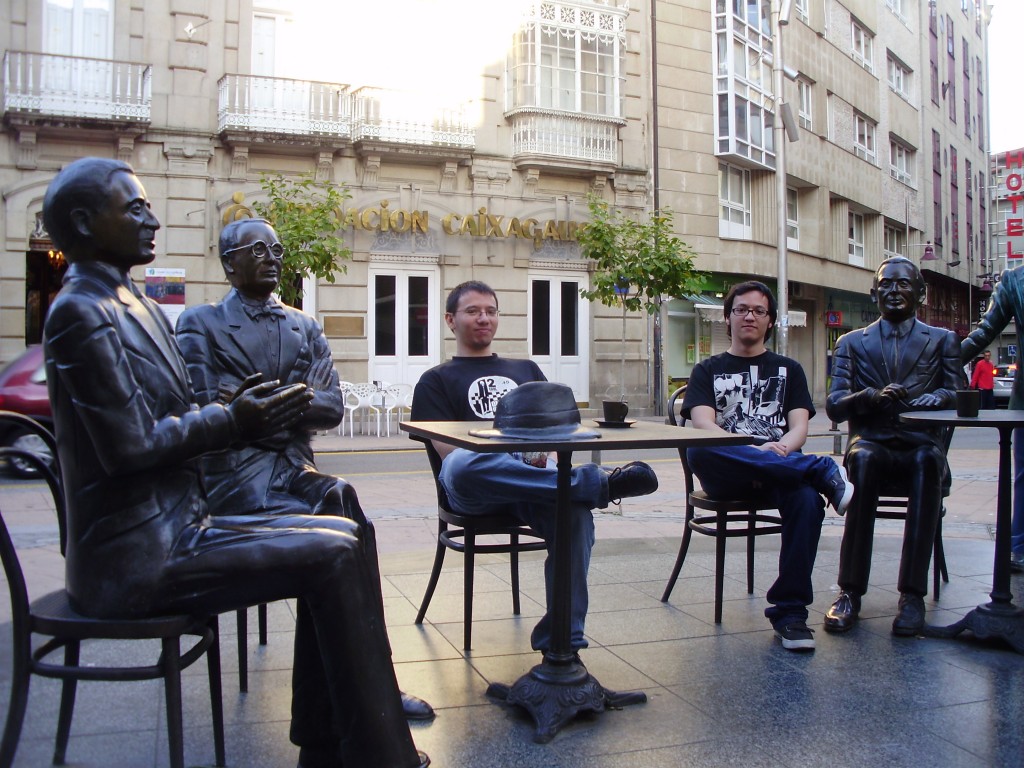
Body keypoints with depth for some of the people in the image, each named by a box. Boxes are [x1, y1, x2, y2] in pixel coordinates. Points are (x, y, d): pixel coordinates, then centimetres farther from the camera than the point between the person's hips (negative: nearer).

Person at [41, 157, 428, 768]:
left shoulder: (136, 306, 16)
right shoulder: (81, 311, -14)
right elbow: (129, 445, -21)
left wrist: (245, 412, 1)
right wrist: (233, 422, -10)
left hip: (177, 523, 10)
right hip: (137, 554, -10)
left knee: (344, 534, 6)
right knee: (335, 556, -15)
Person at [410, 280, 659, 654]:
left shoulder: (526, 369, 33)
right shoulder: (436, 380, 21)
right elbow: (447, 448, 4)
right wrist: (511, 455, -13)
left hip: (535, 472, 3)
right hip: (474, 487, -2)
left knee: (575, 514, -34)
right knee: (462, 465, -41)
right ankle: (596, 482, -40)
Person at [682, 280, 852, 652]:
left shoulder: (788, 370, 25)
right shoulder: (708, 370, 20)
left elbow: (799, 426, 8)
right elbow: (703, 425, 0)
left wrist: (782, 448, -17)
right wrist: (750, 452, -18)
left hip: (782, 467, 1)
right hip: (727, 474, -1)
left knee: (807, 499, -35)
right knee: (697, 451, -37)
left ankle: (789, 611, -23)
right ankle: (824, 471, -34)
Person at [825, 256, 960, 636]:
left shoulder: (942, 340, 19)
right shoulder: (852, 342, 17)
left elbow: (957, 393, 5)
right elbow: (833, 405, 4)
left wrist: (938, 397, -19)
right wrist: (873, 395, -17)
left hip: (922, 444, 0)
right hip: (871, 442, 0)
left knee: (927, 462, -36)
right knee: (864, 459, -37)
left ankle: (912, 594, -36)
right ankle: (850, 591, -36)